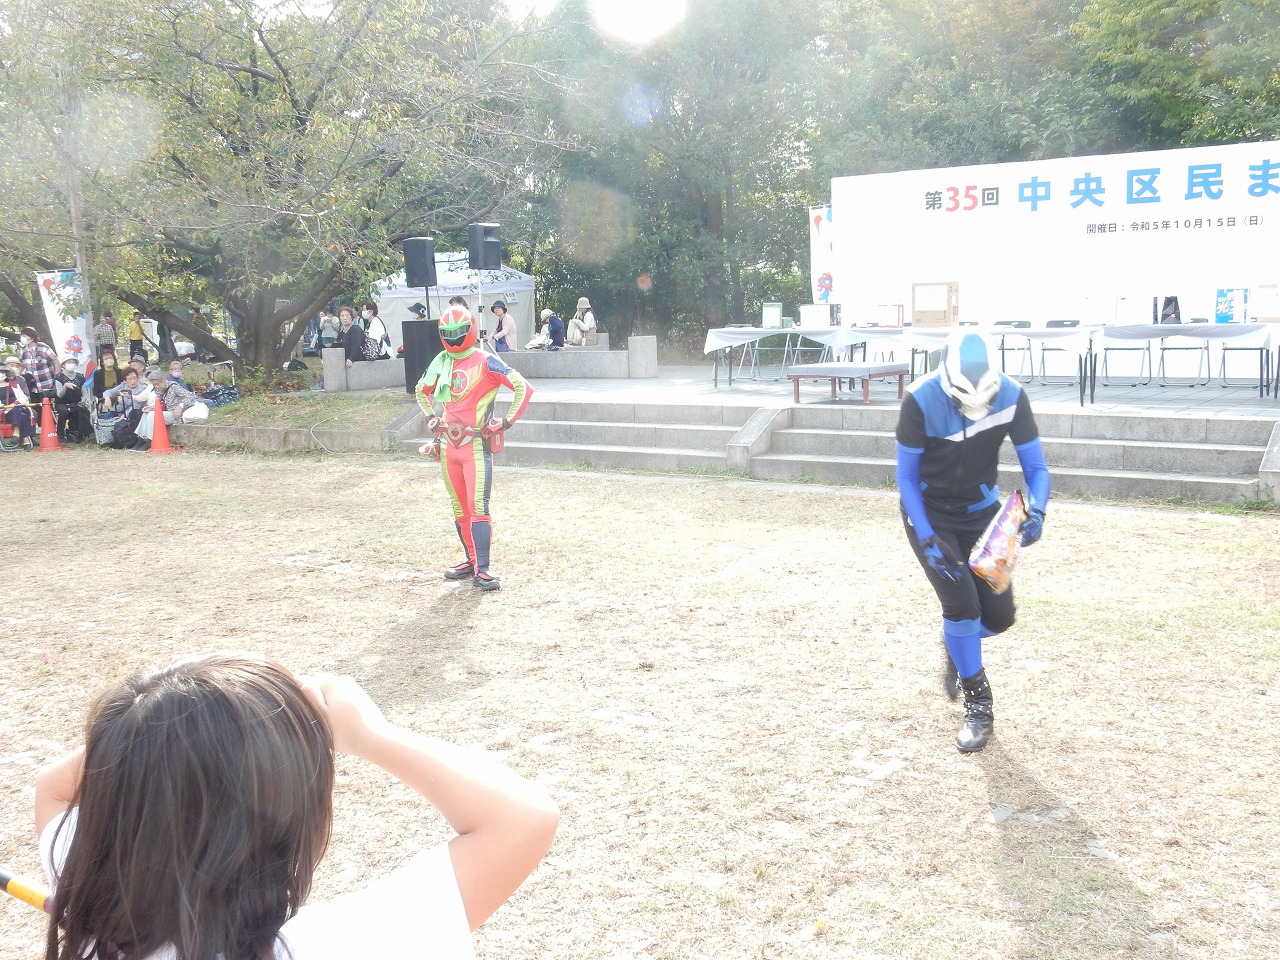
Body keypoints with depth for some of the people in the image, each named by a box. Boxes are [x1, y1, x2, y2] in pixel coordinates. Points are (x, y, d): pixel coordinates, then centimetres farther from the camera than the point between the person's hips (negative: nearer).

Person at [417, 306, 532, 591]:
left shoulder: (485, 362, -9)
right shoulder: (441, 363, 11)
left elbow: (523, 387, -13)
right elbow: (422, 390, 30)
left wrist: (507, 421, -14)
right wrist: (430, 417, 16)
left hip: (476, 445, -7)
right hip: (448, 446, 7)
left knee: (478, 507, -12)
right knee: (460, 509, 12)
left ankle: (482, 570, -11)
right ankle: (472, 560, 23)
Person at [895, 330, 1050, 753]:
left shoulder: (1011, 396, -20)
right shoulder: (921, 401, -27)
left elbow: (1036, 467, -11)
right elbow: (906, 477, -16)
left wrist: (1036, 511, -32)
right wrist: (928, 540, -24)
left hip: (981, 511, 3)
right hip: (929, 513, -3)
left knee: (999, 615, 0)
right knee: (961, 603, -16)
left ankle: (957, 644, 37)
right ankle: (978, 705, 5)